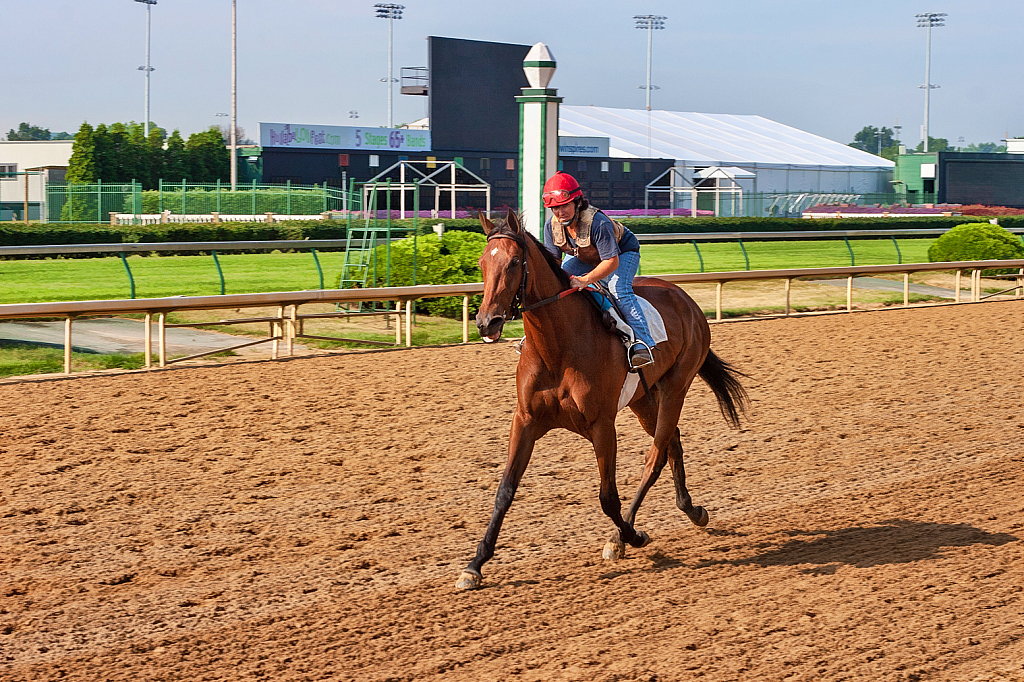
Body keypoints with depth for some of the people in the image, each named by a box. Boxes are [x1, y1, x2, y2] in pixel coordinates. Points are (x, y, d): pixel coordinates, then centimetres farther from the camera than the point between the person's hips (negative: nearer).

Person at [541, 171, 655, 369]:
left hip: (621, 253, -6)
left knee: (619, 292, -30)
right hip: (582, 257, 6)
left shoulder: (598, 223, -40)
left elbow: (612, 261, -39)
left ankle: (643, 344, -33)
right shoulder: (551, 225, -22)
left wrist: (586, 280, -50)